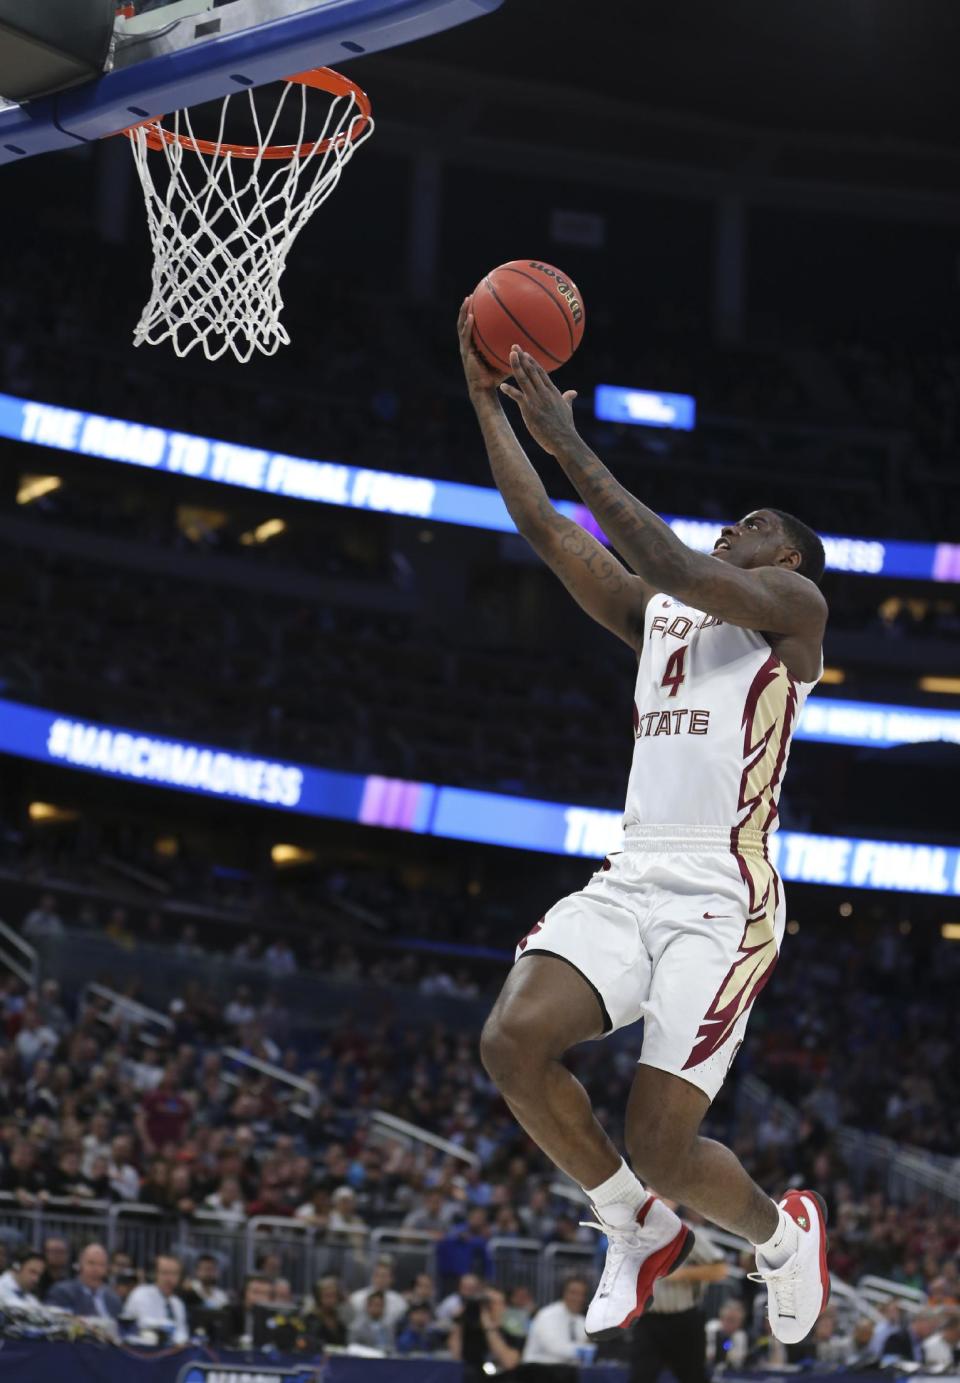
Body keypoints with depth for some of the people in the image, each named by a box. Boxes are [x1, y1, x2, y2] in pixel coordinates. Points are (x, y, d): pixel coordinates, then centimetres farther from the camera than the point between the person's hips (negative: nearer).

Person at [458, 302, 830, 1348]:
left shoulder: (793, 606, 2)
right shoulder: (654, 616, 22)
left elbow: (670, 564, -16)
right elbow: (542, 528, 17)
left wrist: (567, 443, -16)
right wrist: (486, 399, 11)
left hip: (723, 898, -6)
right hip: (630, 881, 6)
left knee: (660, 1146, -12)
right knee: (512, 1042, -20)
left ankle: (785, 1232, 24)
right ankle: (637, 1233, 5)